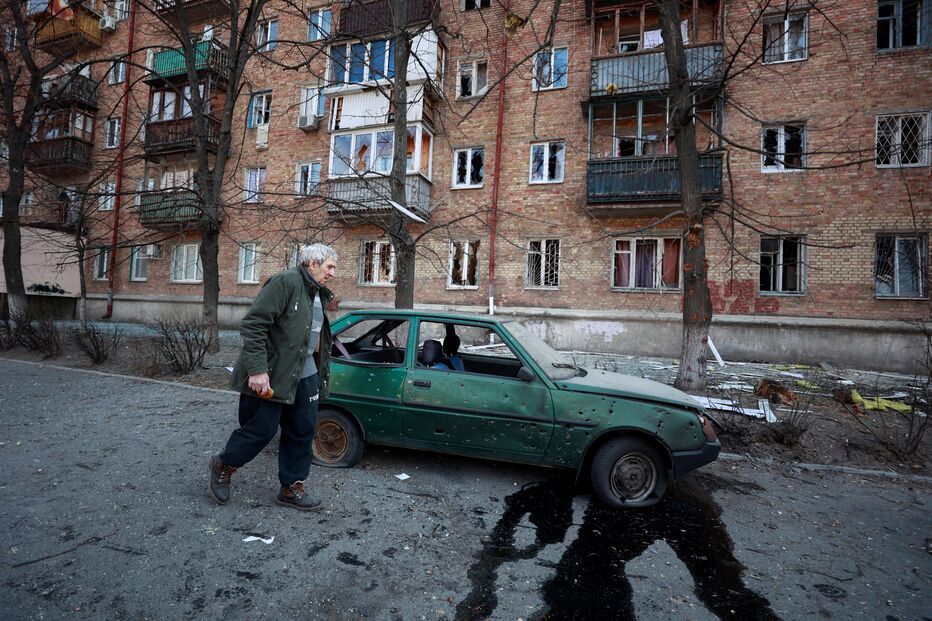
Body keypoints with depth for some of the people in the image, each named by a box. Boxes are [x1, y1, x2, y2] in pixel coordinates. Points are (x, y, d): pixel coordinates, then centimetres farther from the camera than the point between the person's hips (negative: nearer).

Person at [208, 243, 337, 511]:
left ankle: (291, 488, 27)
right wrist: (257, 369, -25)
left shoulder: (318, 294, 14)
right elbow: (252, 325, -20)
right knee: (262, 429, 3)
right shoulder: (285, 282, -15)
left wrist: (320, 373, 19)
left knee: (302, 432, 11)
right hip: (271, 376, -8)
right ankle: (223, 466, 32)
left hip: (305, 376, 9)